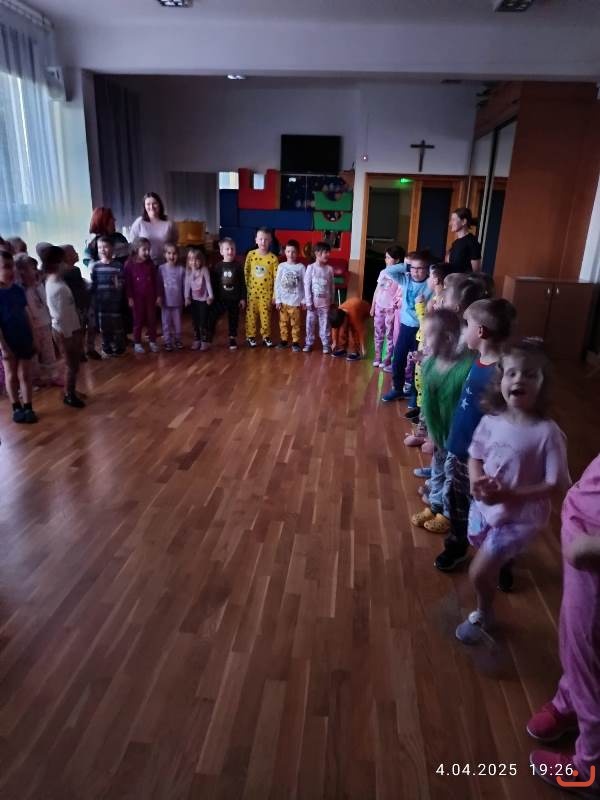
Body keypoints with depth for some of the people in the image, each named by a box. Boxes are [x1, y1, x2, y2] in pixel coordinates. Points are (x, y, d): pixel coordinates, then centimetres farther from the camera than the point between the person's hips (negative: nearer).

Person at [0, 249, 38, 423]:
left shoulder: (18, 290, 0)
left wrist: (33, 338, 6)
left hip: (24, 339, 4)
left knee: (25, 374, 8)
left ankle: (28, 407, 16)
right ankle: (16, 408, 23)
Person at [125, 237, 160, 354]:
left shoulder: (150, 263, 2)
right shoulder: (129, 264, -8)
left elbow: (155, 281, 6)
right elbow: (127, 282, -6)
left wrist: (158, 295, 4)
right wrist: (130, 297, -9)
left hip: (150, 296, 3)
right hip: (137, 297, -3)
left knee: (152, 319, 9)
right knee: (138, 320, 6)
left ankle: (153, 342, 20)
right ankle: (137, 343, 15)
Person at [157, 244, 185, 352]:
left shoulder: (181, 269, -6)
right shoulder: (161, 268, -6)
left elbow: (185, 285, -2)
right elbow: (158, 285, -4)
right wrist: (159, 298, -6)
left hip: (178, 301, 0)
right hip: (166, 301, 0)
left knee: (177, 322, 13)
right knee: (166, 322, 8)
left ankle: (177, 340, 29)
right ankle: (167, 342, 19)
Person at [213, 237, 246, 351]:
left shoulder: (238, 266, -3)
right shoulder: (218, 266, -2)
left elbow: (242, 284, 0)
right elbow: (215, 284, 0)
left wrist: (243, 298, -3)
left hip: (235, 298, 0)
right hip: (221, 298, 0)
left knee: (233, 319, 9)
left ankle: (233, 338, 21)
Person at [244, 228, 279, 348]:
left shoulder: (273, 258, -7)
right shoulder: (251, 254, -3)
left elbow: (276, 277, -4)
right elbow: (246, 272, 2)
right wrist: (245, 289, 0)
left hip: (267, 292, -1)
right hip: (252, 290, 1)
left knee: (266, 315, 8)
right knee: (251, 314, 8)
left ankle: (266, 337, 21)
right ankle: (250, 336, 20)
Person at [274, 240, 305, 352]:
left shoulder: (301, 267, -3)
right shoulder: (281, 266, 1)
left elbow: (304, 285, -1)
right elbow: (277, 284, 1)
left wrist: (304, 300, -3)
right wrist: (277, 300, -3)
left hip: (296, 301, -2)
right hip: (283, 301, 2)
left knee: (296, 323, 4)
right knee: (283, 322, 10)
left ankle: (295, 342, 12)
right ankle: (284, 340, 22)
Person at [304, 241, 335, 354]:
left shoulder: (329, 269, 2)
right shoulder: (311, 267, -6)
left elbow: (332, 286, 8)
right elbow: (307, 285, -7)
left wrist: (332, 301, 9)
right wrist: (308, 302, -11)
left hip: (325, 302, 2)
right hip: (313, 302, -1)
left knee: (325, 324, 6)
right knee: (310, 323, 7)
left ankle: (326, 344, 13)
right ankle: (309, 343, 19)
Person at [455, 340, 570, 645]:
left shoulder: (547, 433, -23)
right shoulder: (491, 420, -9)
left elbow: (555, 484, -18)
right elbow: (475, 457, 4)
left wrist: (510, 494, -27)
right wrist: (477, 481, -16)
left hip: (520, 518, -4)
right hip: (483, 506, 5)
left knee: (479, 572, 0)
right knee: (487, 567, 22)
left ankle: (483, 617, 32)